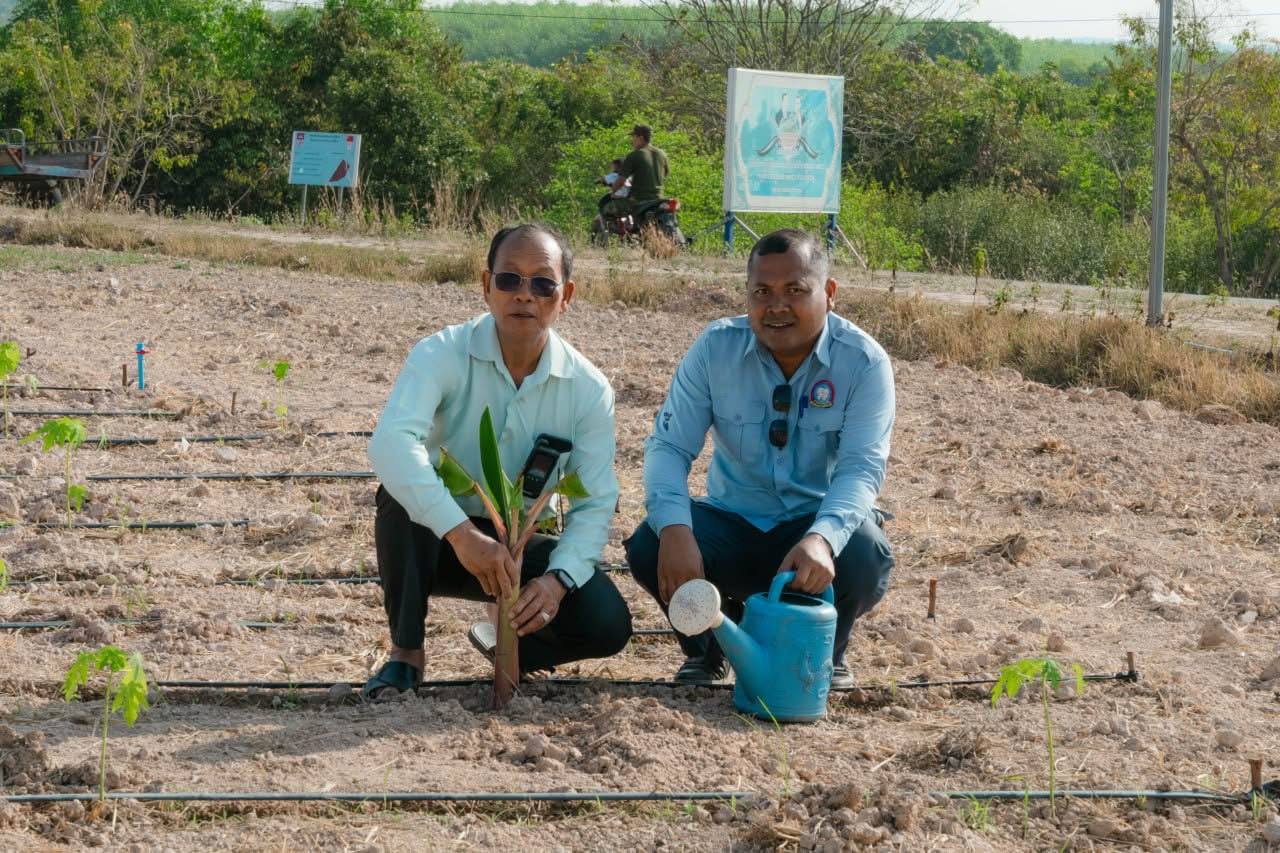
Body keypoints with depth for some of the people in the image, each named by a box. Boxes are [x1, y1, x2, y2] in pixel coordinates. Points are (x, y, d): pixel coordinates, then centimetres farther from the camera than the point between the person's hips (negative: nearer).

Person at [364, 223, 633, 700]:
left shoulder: (589, 389, -11)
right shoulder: (443, 355, -21)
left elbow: (595, 505, -10)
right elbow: (390, 442, -39)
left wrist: (558, 579, -30)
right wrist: (463, 534, -51)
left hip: (519, 546, 2)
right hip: (437, 539, -2)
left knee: (607, 624, -22)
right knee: (401, 497, -36)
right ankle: (406, 652, -15)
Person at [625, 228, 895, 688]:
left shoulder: (864, 362, -13)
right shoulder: (715, 348, -8)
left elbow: (861, 468, -22)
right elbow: (669, 446, -12)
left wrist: (822, 538, -45)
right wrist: (674, 529, -33)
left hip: (820, 524, -2)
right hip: (731, 524, 2)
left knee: (864, 557, -35)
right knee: (649, 546, -27)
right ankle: (709, 645, 8)